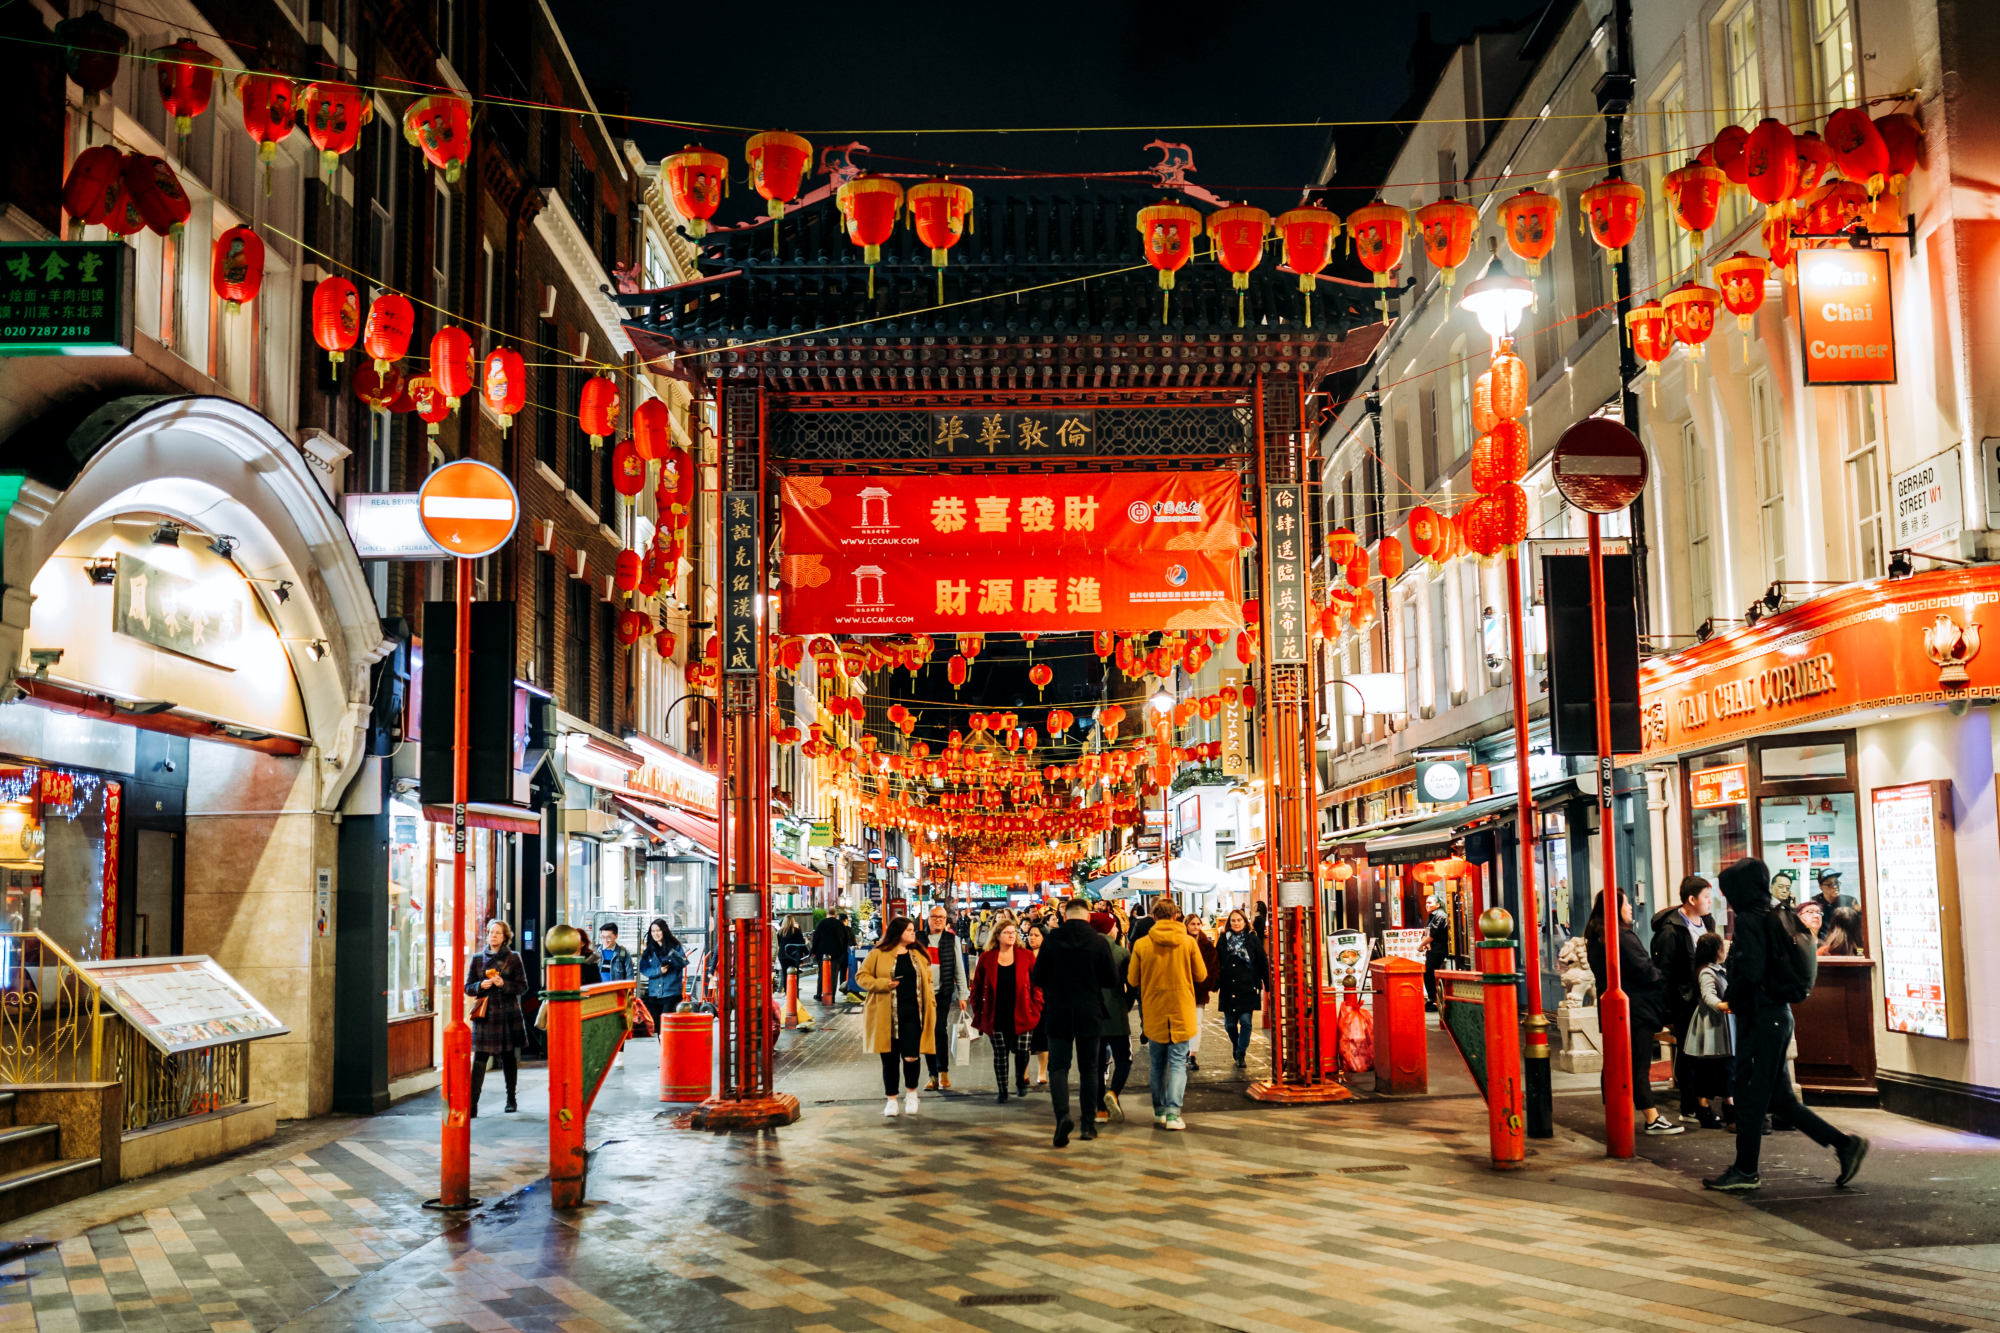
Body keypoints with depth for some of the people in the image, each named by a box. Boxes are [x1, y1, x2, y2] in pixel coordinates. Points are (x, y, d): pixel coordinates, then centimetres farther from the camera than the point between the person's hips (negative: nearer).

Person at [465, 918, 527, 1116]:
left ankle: (511, 1100, 21)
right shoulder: (477, 959, 9)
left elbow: (523, 987, 1)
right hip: (485, 1016, 0)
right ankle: (472, 1103, -12)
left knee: (509, 1058, 8)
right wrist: (481, 986, -11)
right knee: (479, 1059, -9)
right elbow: (468, 987, 10)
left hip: (508, 1015, 0)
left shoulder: (513, 958, 4)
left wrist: (503, 984, -15)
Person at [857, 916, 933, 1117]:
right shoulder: (878, 954, 0)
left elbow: (927, 982, 15)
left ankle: (912, 1094, 15)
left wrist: (931, 1007, 6)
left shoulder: (919, 955, 12)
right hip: (887, 1016, -1)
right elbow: (863, 977, 1)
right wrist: (883, 984, -14)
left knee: (911, 1056, -10)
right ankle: (892, 1100, 21)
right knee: (890, 1059, 5)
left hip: (912, 1015, 2)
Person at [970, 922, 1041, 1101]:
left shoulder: (1027, 956, 1)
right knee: (1000, 1054, 5)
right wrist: (978, 1013, 2)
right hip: (995, 1017, 0)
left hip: (1021, 1016, 0)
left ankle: (1020, 1080, 24)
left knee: (1022, 1050, -5)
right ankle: (1003, 1091, 17)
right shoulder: (986, 958, 1)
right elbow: (977, 987, 5)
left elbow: (1036, 985, 3)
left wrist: (1036, 1009, -4)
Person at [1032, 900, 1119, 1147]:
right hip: (1090, 1014, 1)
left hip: (1058, 1013, -1)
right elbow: (1111, 980, -2)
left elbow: (1039, 978, -1)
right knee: (1089, 1068, 13)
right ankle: (1089, 1123, 14)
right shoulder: (1100, 943, -8)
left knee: (1058, 1066, 3)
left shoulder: (1051, 940, -6)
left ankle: (1062, 1115, -19)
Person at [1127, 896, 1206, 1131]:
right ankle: (1173, 1113, -10)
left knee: (1158, 1064, 16)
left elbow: (1132, 979, 0)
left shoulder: (1141, 944, -7)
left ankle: (1159, 1111, 23)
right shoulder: (1188, 942, -8)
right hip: (1182, 1012, -1)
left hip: (1153, 1012, 1)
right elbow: (1201, 975, 1)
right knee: (1178, 1063, 1)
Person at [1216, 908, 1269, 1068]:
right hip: (1228, 989, 2)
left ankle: (1241, 1054, 2)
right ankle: (1237, 1050, 29)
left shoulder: (1253, 940, 2)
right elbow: (1217, 964, 9)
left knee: (1246, 1022, -8)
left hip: (1247, 989, -2)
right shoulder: (1224, 940, 7)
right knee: (1230, 1024, 7)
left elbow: (1263, 963, 3)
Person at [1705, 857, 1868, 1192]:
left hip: (1759, 1018, -9)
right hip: (1779, 1014, 9)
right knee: (1779, 1097, 14)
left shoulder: (1749, 920, -14)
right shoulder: (1776, 917, 13)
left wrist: (1730, 999, -5)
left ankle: (1745, 1172, 9)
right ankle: (1843, 1143, 11)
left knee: (1750, 1096, 1)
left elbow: (1749, 973, -22)